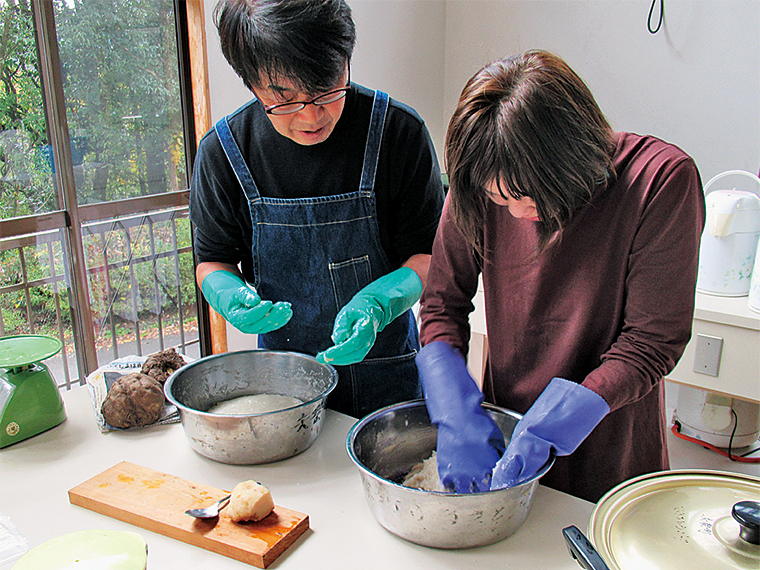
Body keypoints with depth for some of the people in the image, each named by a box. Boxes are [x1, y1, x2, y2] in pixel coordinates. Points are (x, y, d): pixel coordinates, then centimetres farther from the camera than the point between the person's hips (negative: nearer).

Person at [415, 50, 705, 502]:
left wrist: (548, 430, -26)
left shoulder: (662, 178, -22)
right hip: (505, 430, 3)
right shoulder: (483, 182, -15)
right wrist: (457, 415, -21)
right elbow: (443, 302, -8)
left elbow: (653, 340, -19)